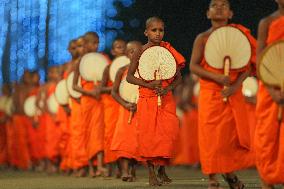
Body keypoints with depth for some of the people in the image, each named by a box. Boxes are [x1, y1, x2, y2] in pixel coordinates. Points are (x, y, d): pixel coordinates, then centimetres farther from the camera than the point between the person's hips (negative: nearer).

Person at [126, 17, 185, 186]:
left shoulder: (168, 51, 3)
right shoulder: (141, 52, -3)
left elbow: (178, 77, 6)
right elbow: (130, 77, -2)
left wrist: (168, 88, -13)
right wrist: (149, 84, -15)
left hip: (166, 99, 2)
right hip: (147, 100, -2)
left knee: (169, 133, -5)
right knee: (149, 135, -3)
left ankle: (162, 170, 14)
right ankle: (151, 173, 6)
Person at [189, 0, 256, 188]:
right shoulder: (203, 38, 0)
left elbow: (247, 65, 3)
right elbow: (193, 66, -5)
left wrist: (236, 85, -13)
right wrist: (216, 77, -19)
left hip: (234, 95, 2)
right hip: (210, 94, -2)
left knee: (235, 134, 4)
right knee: (211, 136, -4)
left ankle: (230, 172, 24)